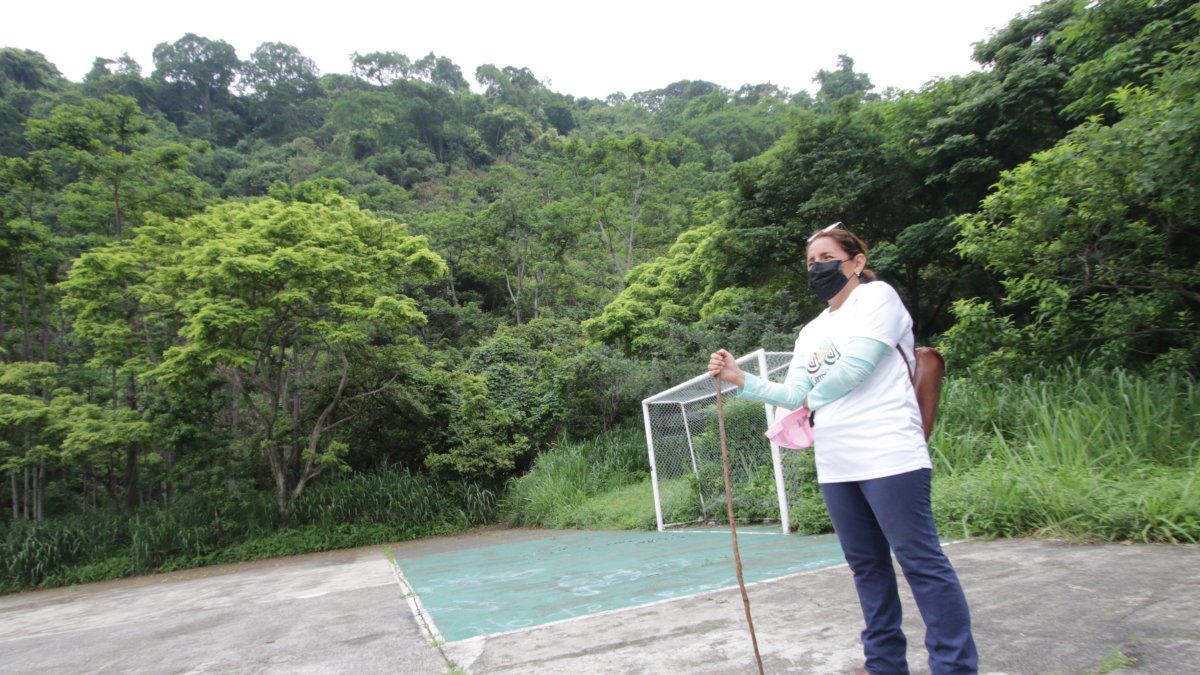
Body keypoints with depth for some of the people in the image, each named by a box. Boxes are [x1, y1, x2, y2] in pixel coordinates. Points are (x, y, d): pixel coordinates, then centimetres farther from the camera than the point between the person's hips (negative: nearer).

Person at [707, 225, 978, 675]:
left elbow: (853, 367, -13)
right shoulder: (811, 332, 20)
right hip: (835, 465, 8)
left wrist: (815, 399, 3)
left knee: (921, 561, -4)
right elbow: (794, 396, 14)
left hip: (887, 455, -8)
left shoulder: (877, 296, -1)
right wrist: (740, 378, 3)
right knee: (867, 565, 13)